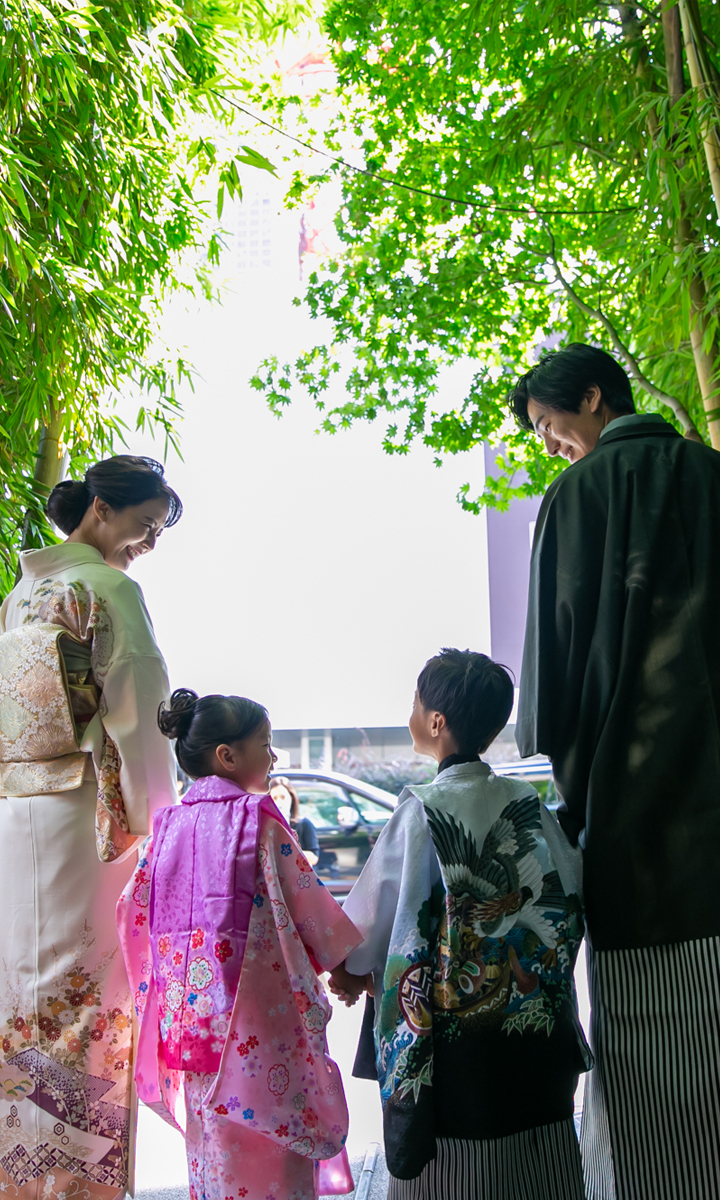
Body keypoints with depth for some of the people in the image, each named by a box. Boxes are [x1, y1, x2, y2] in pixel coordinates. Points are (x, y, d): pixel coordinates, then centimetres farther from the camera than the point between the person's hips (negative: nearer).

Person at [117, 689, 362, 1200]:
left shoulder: (169, 824, 5)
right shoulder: (259, 819, -11)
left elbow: (133, 910, 10)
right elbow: (305, 902, -10)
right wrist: (346, 958, 6)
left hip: (186, 1007, 6)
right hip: (253, 1003, -6)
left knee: (210, 1135, 18)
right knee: (268, 1144, 4)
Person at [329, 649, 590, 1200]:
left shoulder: (422, 810, -13)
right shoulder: (528, 804, 0)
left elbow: (373, 908, -5)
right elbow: (571, 898, 6)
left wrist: (349, 970, 14)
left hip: (449, 1039, -5)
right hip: (536, 1040, 5)